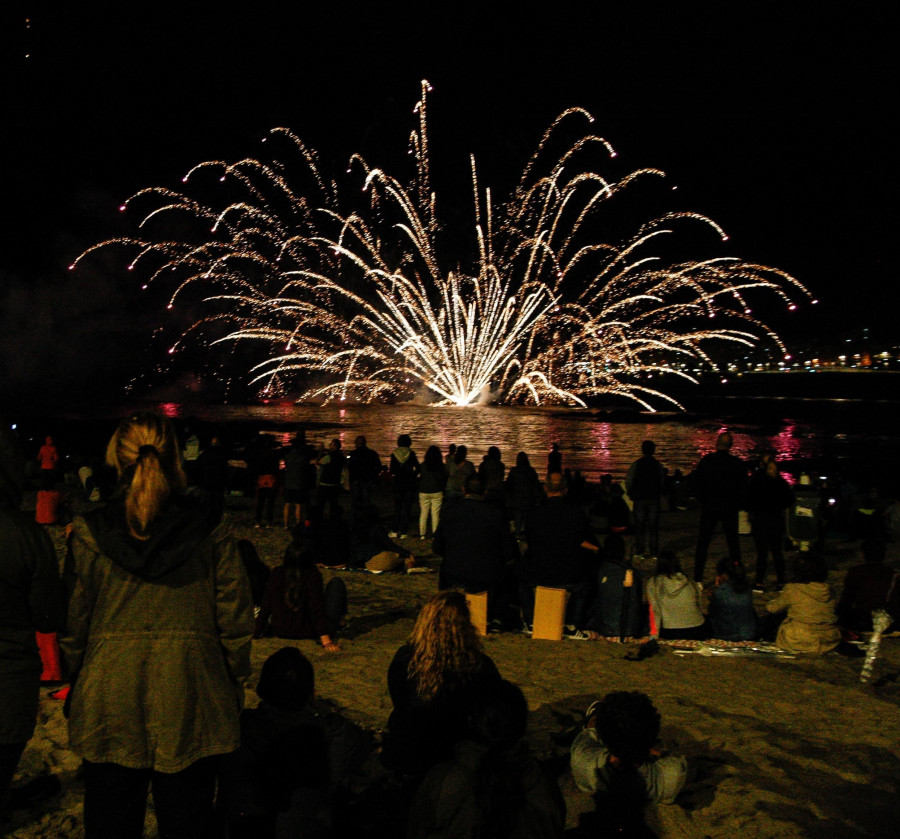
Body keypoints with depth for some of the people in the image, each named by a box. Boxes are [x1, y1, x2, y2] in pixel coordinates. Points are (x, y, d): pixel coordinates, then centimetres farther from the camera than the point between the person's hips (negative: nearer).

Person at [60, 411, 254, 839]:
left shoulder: (90, 533, -7)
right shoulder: (210, 532, -8)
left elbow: (74, 625, -1)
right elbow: (235, 622, -4)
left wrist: (79, 686, 13)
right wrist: (234, 688, 9)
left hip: (109, 703, 0)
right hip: (191, 703, 0)